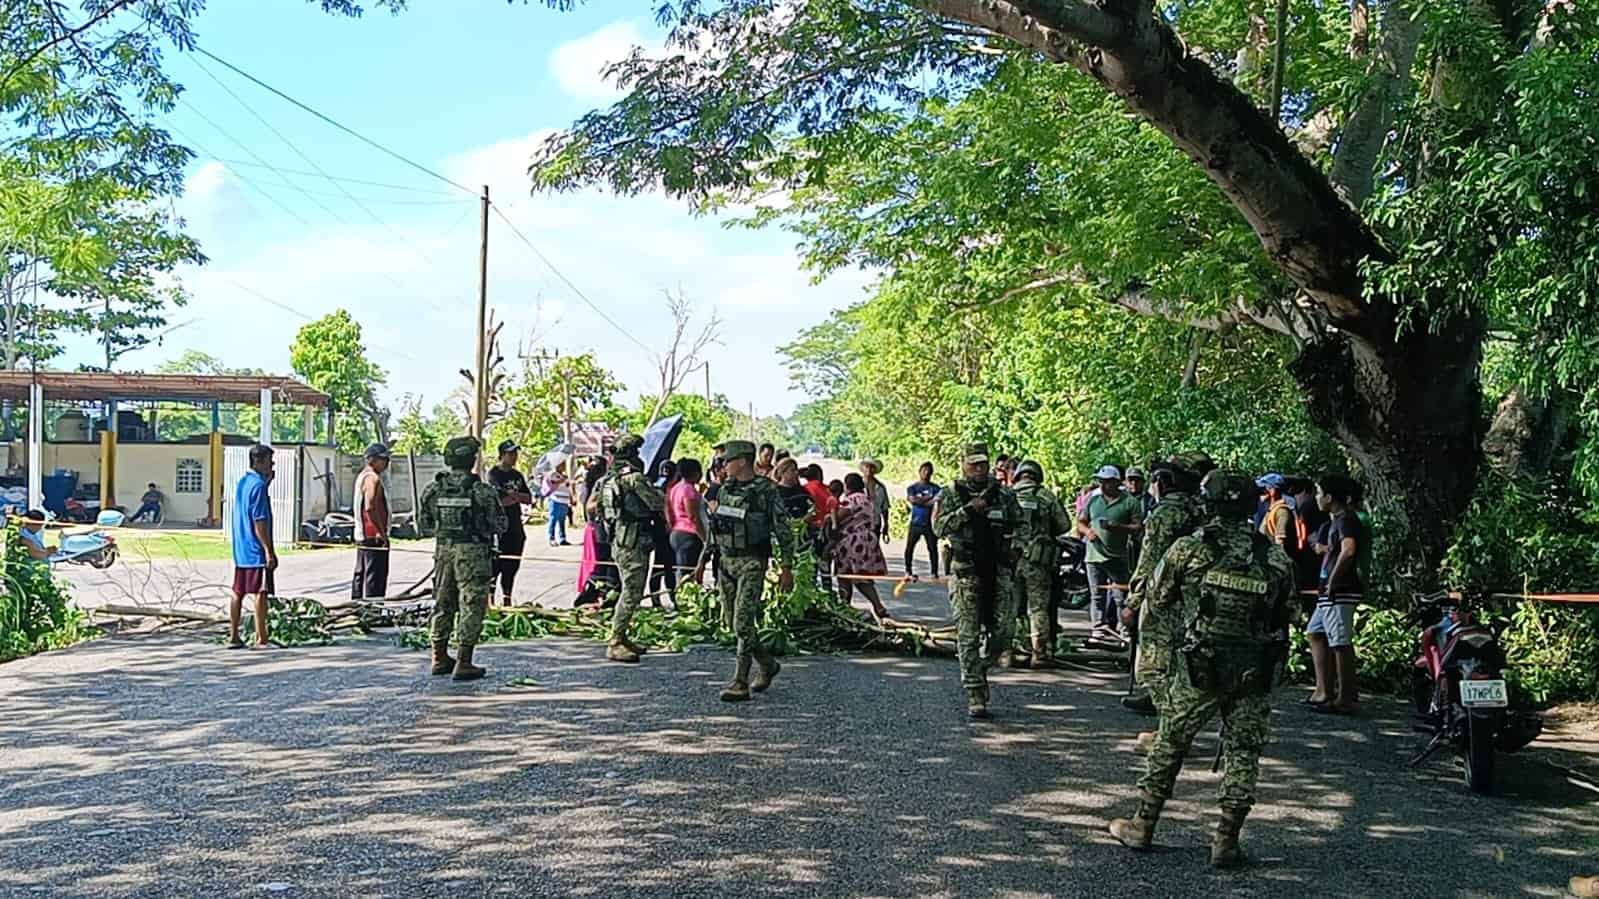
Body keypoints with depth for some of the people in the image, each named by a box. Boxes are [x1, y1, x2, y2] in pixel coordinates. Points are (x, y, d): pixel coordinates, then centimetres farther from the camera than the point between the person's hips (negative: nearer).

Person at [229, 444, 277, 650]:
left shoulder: (241, 483, 13)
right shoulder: (259, 485, -15)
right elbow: (259, 521, -19)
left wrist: (268, 480, 18)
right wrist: (269, 551, -19)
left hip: (240, 550, 9)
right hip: (257, 550, -9)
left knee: (238, 593, 10)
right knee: (260, 593, -5)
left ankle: (233, 637, 14)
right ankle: (261, 639, -4)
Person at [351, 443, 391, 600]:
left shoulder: (362, 476, 18)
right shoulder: (373, 478, -14)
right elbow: (370, 508, -24)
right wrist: (381, 532, -19)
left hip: (362, 535, 11)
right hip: (375, 536, -11)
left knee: (360, 574, 15)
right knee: (376, 576, -10)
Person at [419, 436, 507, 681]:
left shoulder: (433, 490, 0)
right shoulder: (483, 491, -13)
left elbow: (423, 523, 10)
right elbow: (501, 525, -7)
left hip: (443, 551, 5)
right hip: (473, 553, -5)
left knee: (443, 605, 17)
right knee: (471, 607, 1)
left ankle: (439, 658, 25)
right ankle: (463, 663, -1)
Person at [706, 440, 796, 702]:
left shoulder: (766, 491, -8)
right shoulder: (725, 490, 10)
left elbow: (783, 530, -7)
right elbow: (714, 529, 19)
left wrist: (786, 568, -9)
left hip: (752, 563, -7)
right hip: (726, 562, 7)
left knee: (743, 623, -11)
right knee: (737, 622, 11)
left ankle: (740, 683, -6)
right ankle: (767, 664, 30)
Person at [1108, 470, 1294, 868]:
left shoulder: (1188, 548, -7)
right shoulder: (1277, 558, -1)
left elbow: (1158, 600, 5)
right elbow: (1284, 617, 8)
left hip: (1200, 668, -1)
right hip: (1255, 672, 1)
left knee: (1170, 743, 13)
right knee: (1242, 751, 11)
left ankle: (1142, 826, 22)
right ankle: (1226, 841, 12)